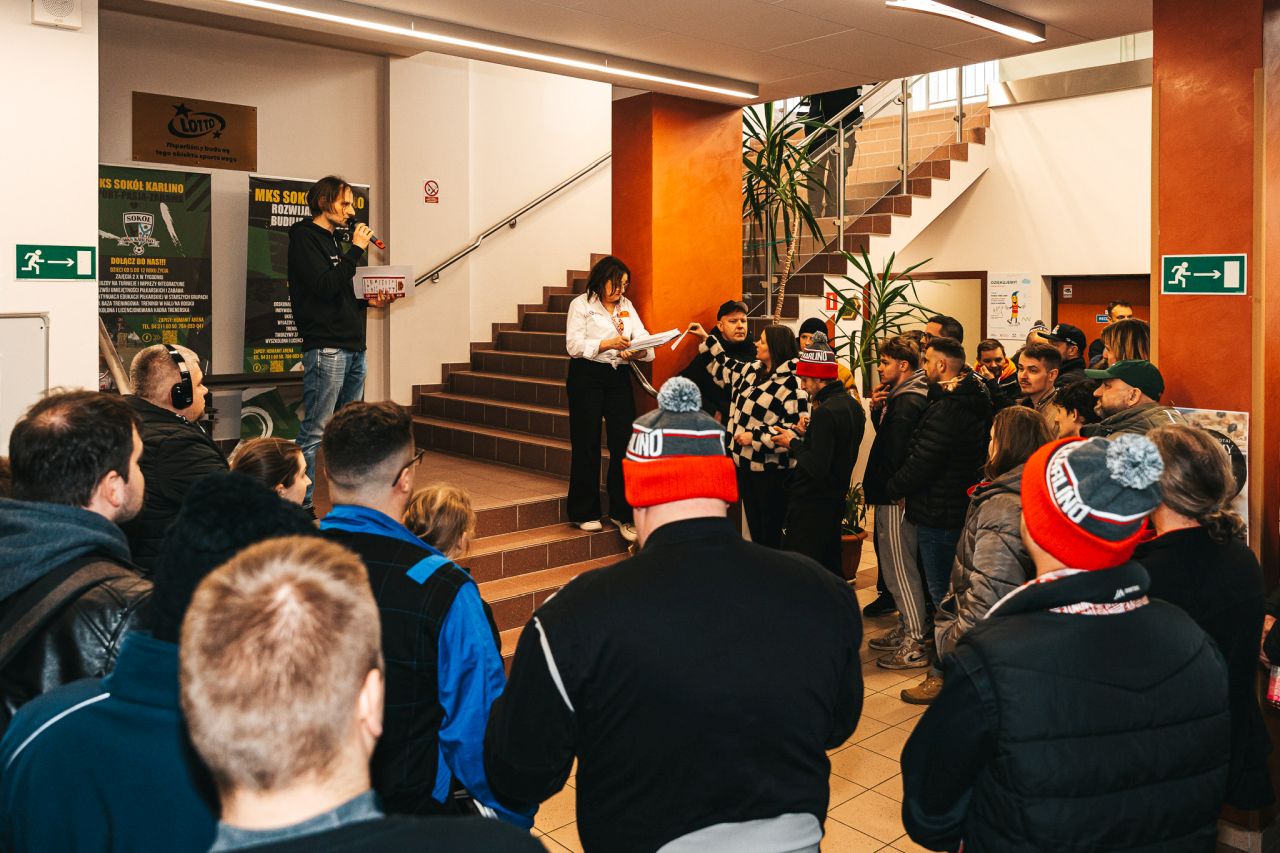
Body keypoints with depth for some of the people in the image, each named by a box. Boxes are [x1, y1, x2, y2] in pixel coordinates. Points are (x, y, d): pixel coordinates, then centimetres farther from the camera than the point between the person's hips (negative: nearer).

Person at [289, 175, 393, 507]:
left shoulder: (331, 240, 22)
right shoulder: (305, 237, -5)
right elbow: (324, 287, -19)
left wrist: (367, 301, 10)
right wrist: (355, 250, -13)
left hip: (353, 348, 9)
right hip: (326, 348, -9)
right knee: (315, 431, -9)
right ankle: (300, 502, -4)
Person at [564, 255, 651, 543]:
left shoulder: (627, 306, 14)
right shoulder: (581, 304, -1)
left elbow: (643, 338, 3)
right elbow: (574, 344, -11)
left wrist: (638, 351, -20)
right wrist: (608, 344, -22)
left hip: (619, 378, 4)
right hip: (587, 376, -4)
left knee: (623, 443, 0)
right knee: (587, 445, 2)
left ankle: (621, 512, 10)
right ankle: (585, 512, 14)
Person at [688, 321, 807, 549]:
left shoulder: (792, 383, -18)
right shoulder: (753, 370, 8)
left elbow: (795, 429, -24)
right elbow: (726, 367, 28)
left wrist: (754, 436, -21)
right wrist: (707, 339, 29)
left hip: (771, 471, -8)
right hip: (746, 464, 8)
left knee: (771, 535, 1)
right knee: (754, 530, 18)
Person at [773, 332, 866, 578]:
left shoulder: (825, 412, -22)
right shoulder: (853, 405, 8)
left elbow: (816, 467, -25)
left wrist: (793, 443, -11)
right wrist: (806, 435, 9)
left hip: (812, 504, -10)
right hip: (837, 498, 10)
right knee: (830, 566, 19)